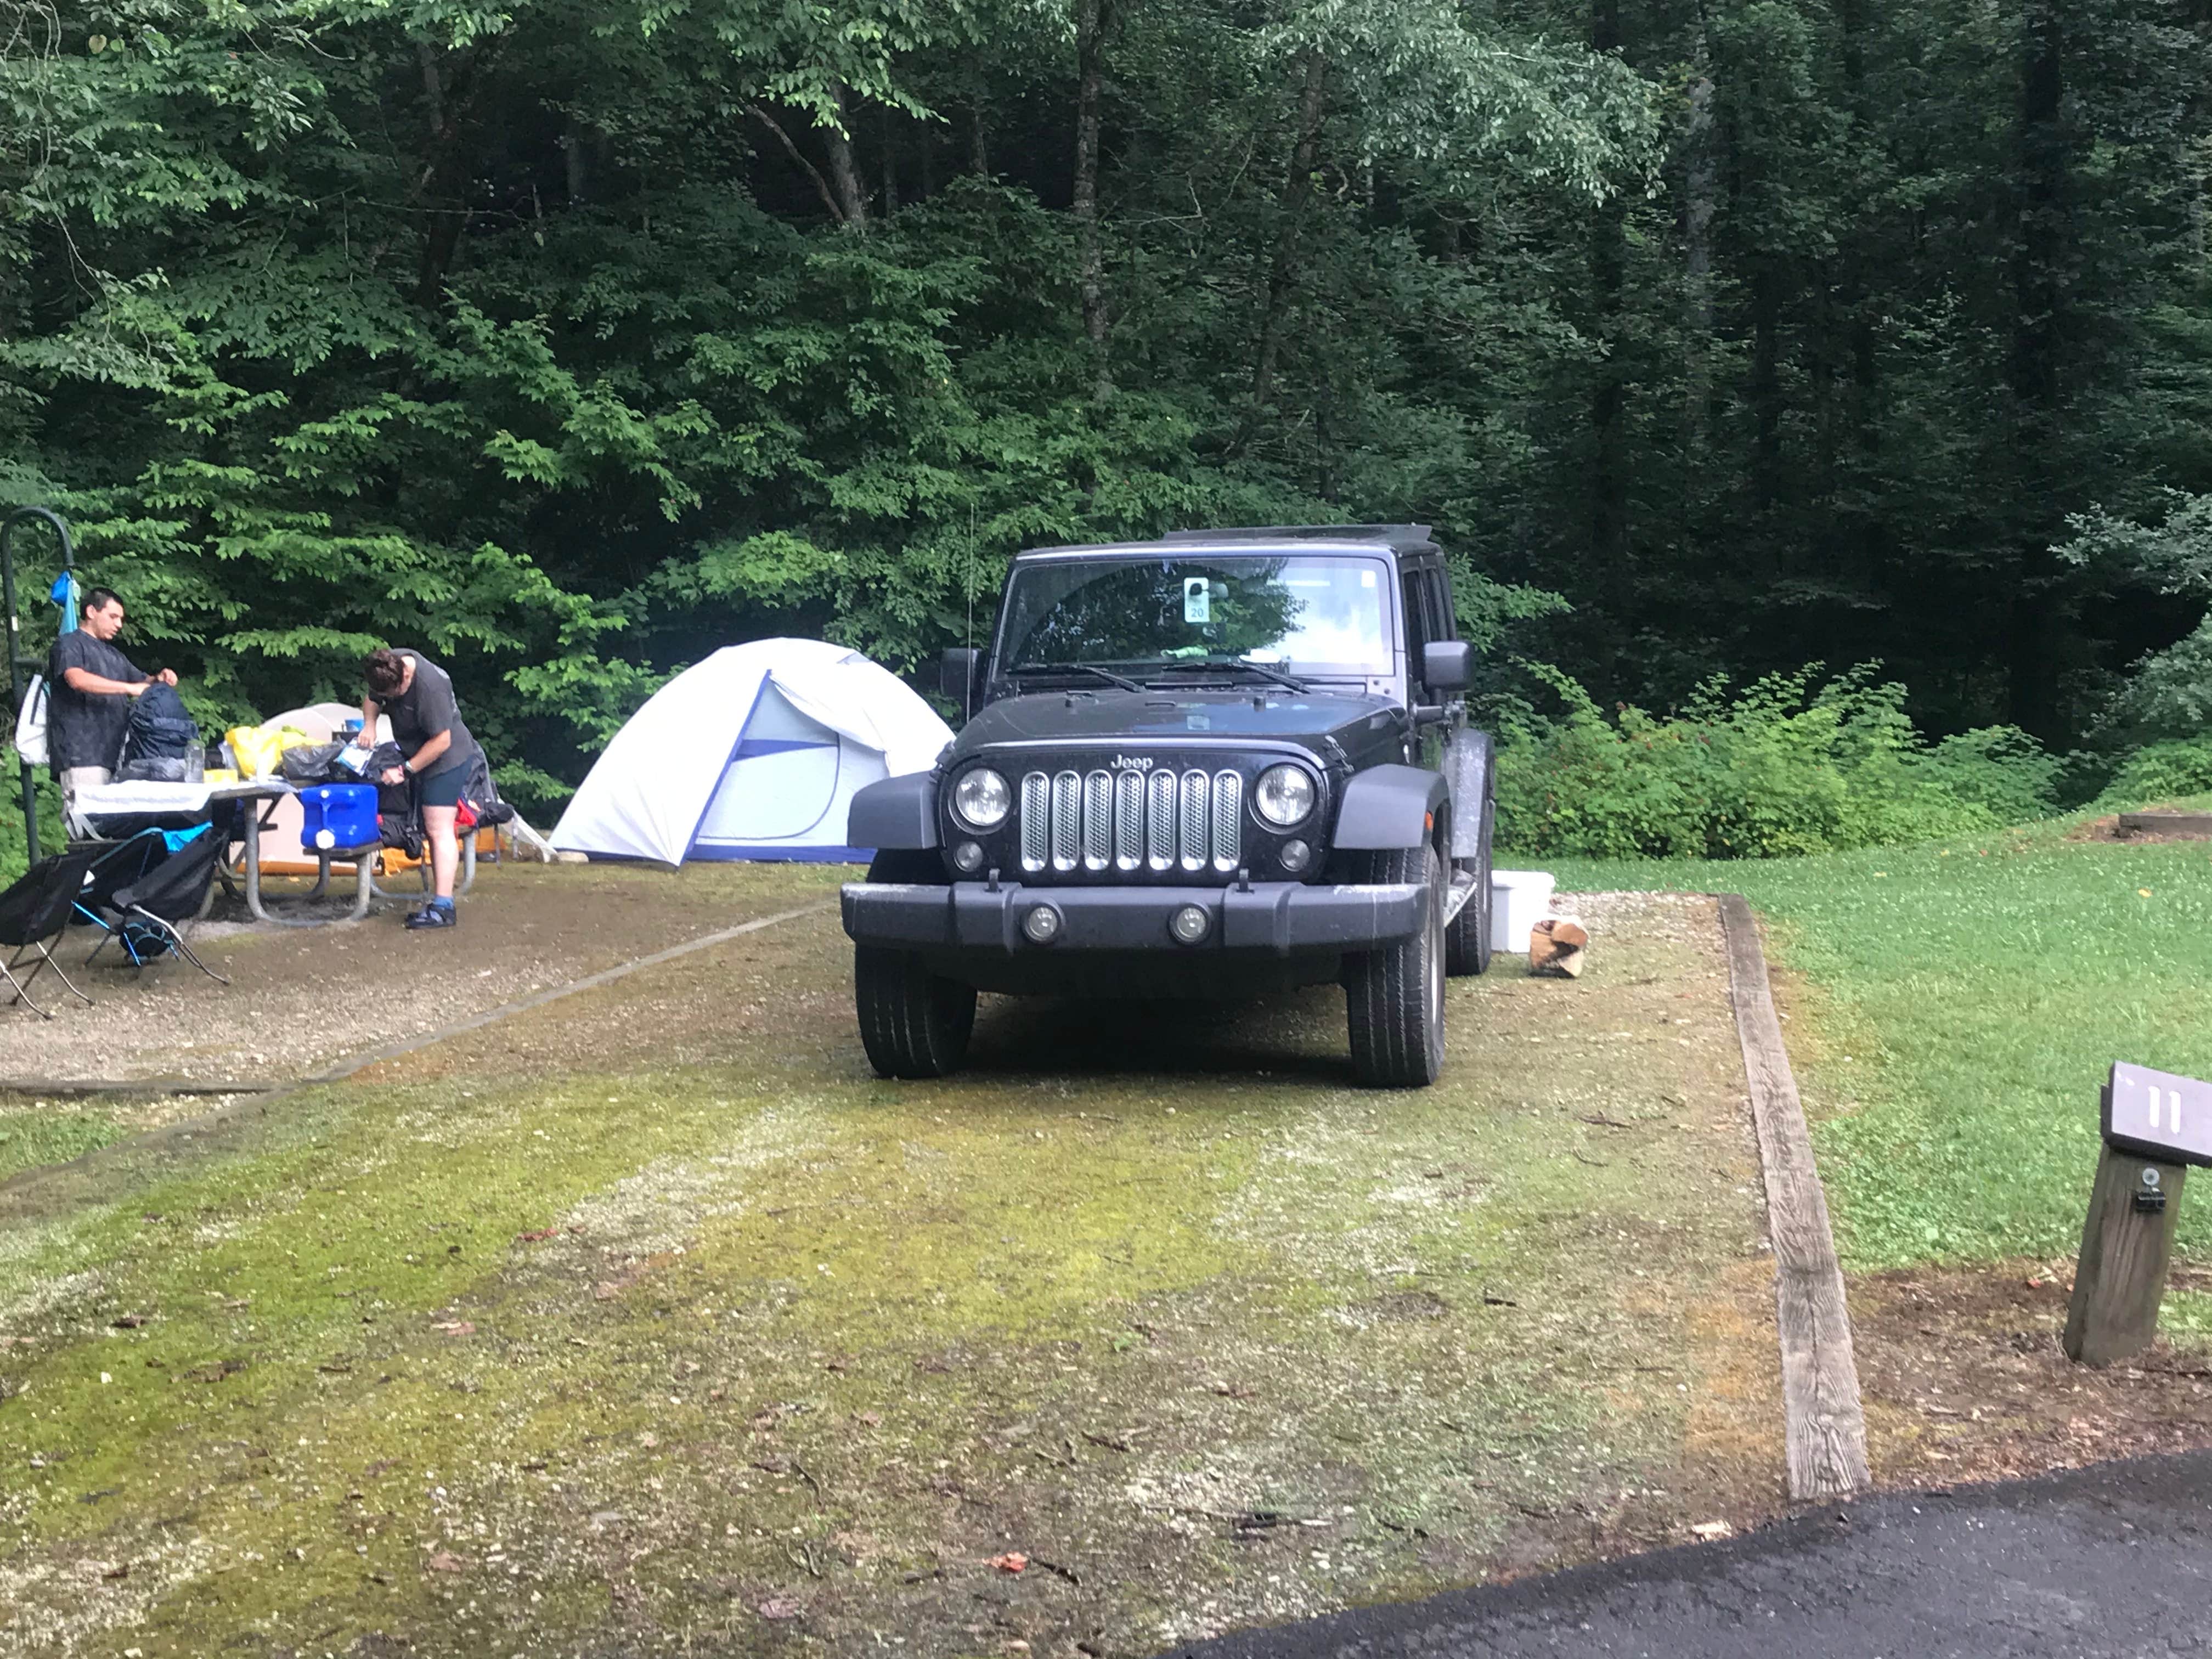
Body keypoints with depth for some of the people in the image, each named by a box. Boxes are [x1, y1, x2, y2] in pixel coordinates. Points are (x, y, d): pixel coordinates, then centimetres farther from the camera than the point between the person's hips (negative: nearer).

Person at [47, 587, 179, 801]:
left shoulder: (113, 655, 27)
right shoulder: (70, 644, 3)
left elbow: (143, 681, 31)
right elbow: (77, 679, -17)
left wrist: (159, 680, 6)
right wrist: (129, 687, -21)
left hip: (113, 754, 8)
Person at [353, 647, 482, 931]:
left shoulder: (430, 687, -32)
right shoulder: (389, 665, -7)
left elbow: (441, 741, -27)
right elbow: (371, 700, 11)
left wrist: (406, 770, -22)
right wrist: (369, 724, -10)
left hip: (446, 759, -9)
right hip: (418, 755, 9)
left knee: (438, 828, -14)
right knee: (432, 830, 10)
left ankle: (443, 907, -17)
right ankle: (439, 900, 15)